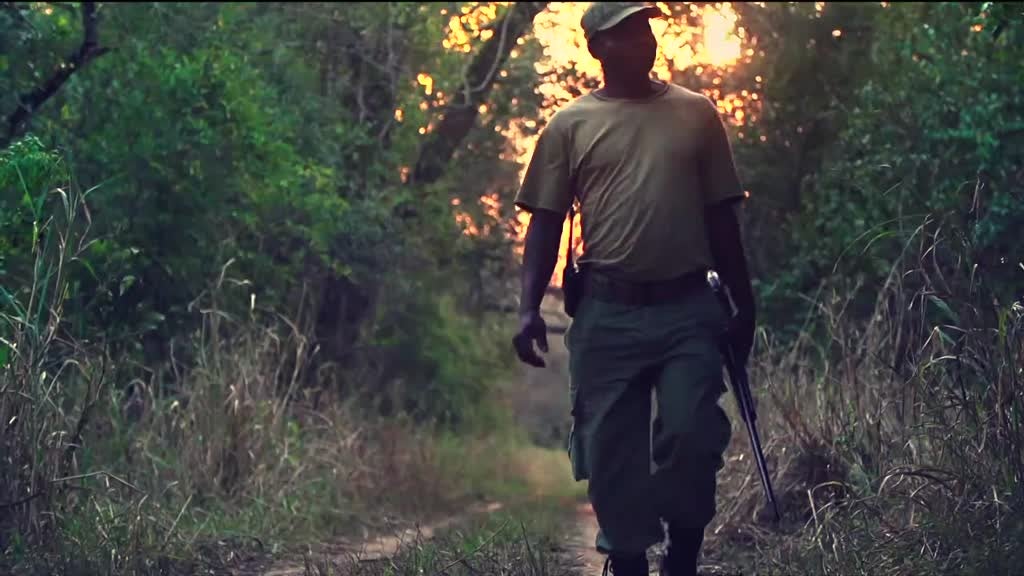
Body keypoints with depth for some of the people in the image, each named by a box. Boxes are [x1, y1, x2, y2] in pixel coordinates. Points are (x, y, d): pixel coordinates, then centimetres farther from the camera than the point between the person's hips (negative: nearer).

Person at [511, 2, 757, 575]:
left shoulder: (697, 114, 9)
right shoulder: (570, 125, 6)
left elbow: (721, 216, 12)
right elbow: (546, 222, 6)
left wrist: (744, 304, 11)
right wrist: (530, 307, -6)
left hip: (689, 309, 0)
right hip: (607, 314, 0)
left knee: (690, 436, -10)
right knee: (611, 452, 2)